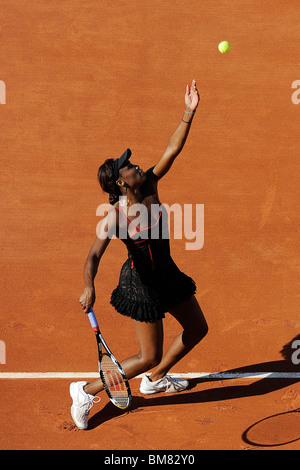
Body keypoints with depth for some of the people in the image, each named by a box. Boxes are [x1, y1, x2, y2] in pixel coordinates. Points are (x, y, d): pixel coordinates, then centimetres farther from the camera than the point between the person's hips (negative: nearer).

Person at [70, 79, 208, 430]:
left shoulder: (149, 187, -9)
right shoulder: (113, 218, -25)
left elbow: (173, 149, -10)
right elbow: (93, 257, -29)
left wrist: (189, 113, -19)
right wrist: (88, 288, -47)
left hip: (167, 274, 8)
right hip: (141, 285, -8)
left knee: (198, 328, 21)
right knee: (149, 357, 0)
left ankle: (154, 380, 41)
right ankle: (86, 391, 18)